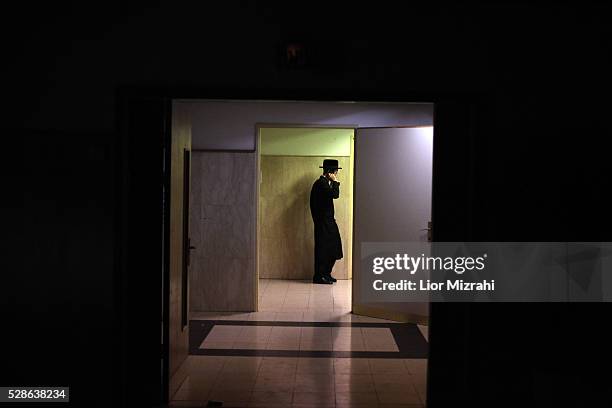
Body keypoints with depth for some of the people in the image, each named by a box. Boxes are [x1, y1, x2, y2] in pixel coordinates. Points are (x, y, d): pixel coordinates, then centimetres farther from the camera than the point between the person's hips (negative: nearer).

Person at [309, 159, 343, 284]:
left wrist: (335, 183, 11)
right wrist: (335, 182, -15)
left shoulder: (325, 183, 15)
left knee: (332, 248, 13)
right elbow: (335, 194, -26)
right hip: (323, 222, -10)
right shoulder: (321, 183, -17)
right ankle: (319, 276, 3)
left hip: (328, 221, 10)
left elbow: (334, 194, 18)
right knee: (323, 248, -4)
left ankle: (326, 274, 22)